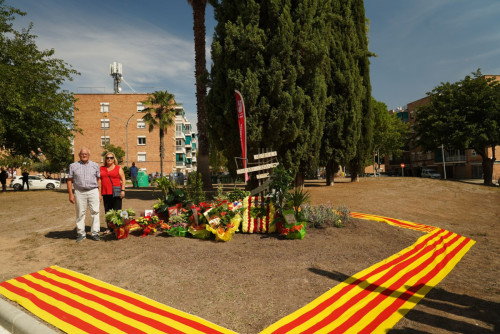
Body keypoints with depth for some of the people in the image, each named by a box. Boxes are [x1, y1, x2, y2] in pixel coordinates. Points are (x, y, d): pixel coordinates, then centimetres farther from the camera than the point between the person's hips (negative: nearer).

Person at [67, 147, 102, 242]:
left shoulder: (95, 165, 11)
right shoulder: (73, 166, 9)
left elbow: (99, 180, 10)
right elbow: (69, 181, 7)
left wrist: (99, 193, 4)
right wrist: (71, 194, -1)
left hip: (93, 191, 0)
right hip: (79, 192, 0)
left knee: (95, 212, -3)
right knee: (80, 213, 4)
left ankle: (95, 233, 3)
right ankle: (81, 233, 14)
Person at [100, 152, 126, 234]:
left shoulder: (118, 168, 5)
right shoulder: (102, 168, 16)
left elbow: (123, 180, 1)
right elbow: (99, 181, 17)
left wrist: (123, 190, -10)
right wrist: (99, 192, 10)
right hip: (105, 193, 4)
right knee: (107, 212, 7)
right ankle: (109, 228, 15)